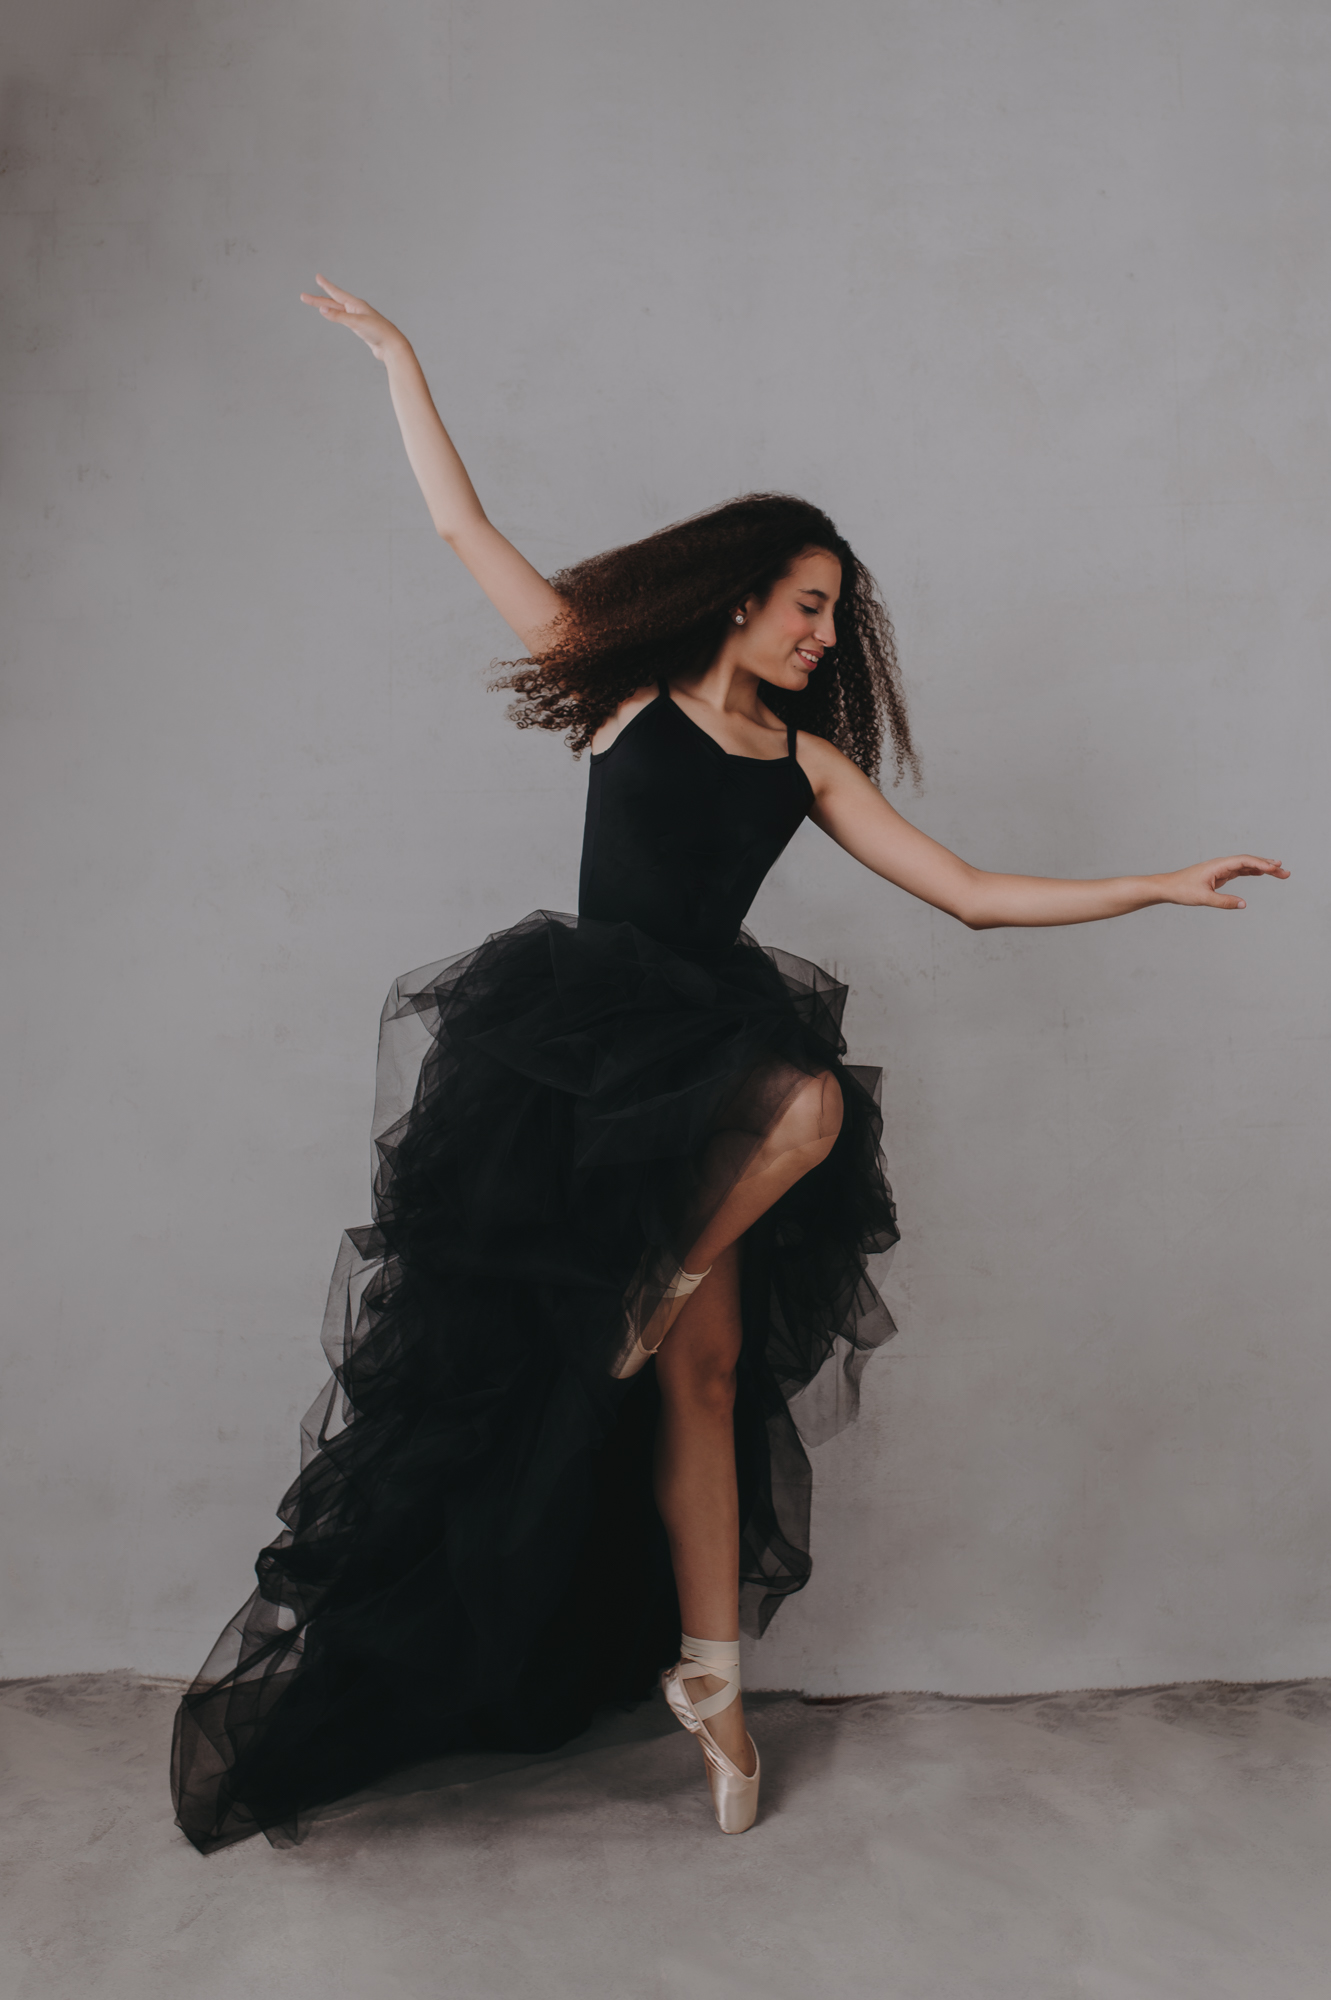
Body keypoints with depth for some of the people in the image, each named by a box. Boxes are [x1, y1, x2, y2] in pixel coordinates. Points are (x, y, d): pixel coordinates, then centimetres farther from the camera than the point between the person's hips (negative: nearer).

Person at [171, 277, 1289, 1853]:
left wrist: (1161, 886, 8)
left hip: (710, 1059, 4)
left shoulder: (808, 759, 13)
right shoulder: (625, 689, 5)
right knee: (809, 1100, -30)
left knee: (707, 1359, 0)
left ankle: (708, 1678, 15)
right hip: (582, 1035, -3)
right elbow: (463, 529, 8)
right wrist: (397, 360, 11)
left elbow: (972, 894, 11)